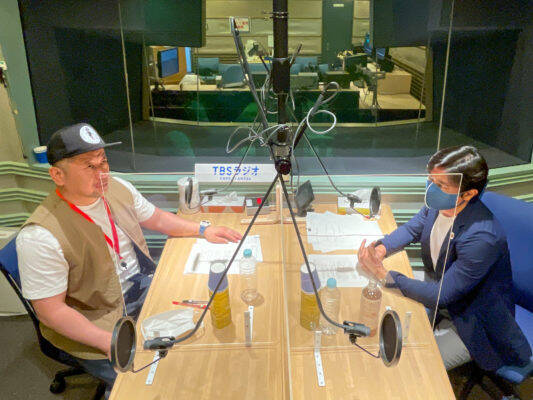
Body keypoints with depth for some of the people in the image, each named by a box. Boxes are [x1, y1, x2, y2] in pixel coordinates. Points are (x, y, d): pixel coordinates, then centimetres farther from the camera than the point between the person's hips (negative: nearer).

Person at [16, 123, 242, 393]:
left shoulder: (118, 188, -3)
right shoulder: (40, 237, -25)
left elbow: (157, 219, 14)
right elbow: (50, 310, -21)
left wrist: (203, 229, 4)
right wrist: (110, 342, -25)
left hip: (145, 289, 7)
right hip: (98, 322, -7)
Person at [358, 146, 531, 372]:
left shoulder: (482, 238, -37)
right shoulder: (438, 204, -15)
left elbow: (440, 296, -31)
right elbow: (412, 229, 6)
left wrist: (383, 275, -33)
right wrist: (381, 248, -14)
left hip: (472, 323, -7)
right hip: (438, 286, 7)